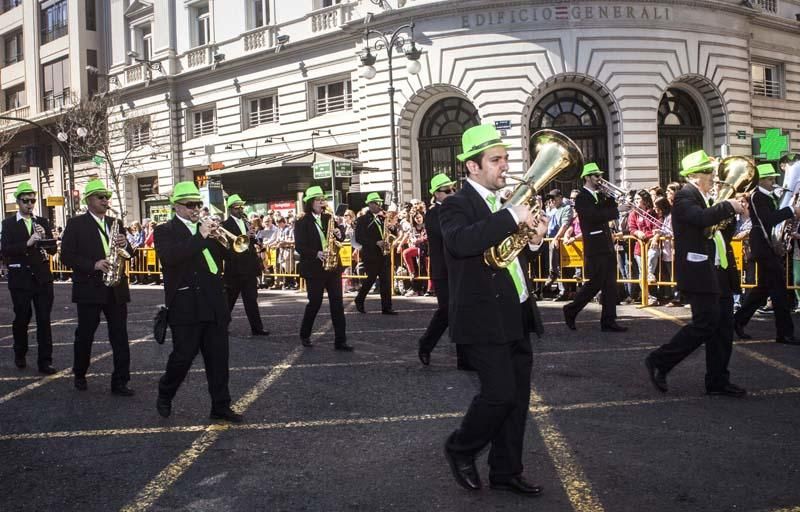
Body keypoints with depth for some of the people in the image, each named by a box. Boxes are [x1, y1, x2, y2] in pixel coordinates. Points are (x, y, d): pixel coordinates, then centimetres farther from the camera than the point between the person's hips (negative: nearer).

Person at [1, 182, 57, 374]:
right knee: (22, 318, 8)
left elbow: (53, 249, 7)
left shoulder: (43, 222, 10)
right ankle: (20, 355, 30)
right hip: (20, 279, -2)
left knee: (44, 320, 0)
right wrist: (28, 243, -23)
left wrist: (44, 238, -12)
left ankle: (45, 361, 3)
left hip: (42, 277, 2)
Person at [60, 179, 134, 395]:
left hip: (116, 288, 4)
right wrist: (94, 265, -19)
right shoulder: (76, 224, 0)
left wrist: (125, 245, -7)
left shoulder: (115, 223, 14)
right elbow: (67, 256, -8)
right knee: (84, 335, 8)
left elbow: (128, 253, 16)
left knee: (120, 336, 0)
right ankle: (80, 375, 28)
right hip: (89, 288, -4)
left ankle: (120, 382, 4)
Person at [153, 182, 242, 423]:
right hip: (185, 305, -5)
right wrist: (200, 237, -21)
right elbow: (169, 257, -19)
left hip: (214, 304, 5)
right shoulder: (165, 231, 0)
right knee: (183, 355, 1)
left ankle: (221, 406, 13)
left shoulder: (207, 229, 16)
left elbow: (225, 254, 13)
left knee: (218, 357, 5)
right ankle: (165, 395, 27)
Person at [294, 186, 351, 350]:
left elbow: (340, 234, 14)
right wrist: (317, 254, -26)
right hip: (314, 268, -4)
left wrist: (339, 233, -9)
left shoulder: (328, 218, 11)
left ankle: (340, 340, 0)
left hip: (333, 266, 4)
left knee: (337, 302, -1)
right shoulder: (302, 223, -5)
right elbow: (299, 246, -13)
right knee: (315, 303, 3)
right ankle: (305, 335, 25)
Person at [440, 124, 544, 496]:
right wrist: (512, 217, -29)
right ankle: (460, 449, 16)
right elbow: (461, 242, -31)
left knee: (517, 398, 11)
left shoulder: (503, 204, 15)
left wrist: (533, 234, 3)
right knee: (500, 394, -9)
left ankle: (506, 472, 24)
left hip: (517, 316, 8)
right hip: (484, 319, -8)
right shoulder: (457, 205, -10)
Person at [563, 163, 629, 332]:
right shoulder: (582, 198, -10)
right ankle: (571, 310, 14)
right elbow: (595, 216, -23)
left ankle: (608, 321, 9)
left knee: (610, 285, 6)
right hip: (595, 248, -8)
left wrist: (612, 197, -1)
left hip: (607, 246, 8)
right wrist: (618, 210, -22)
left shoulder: (600, 195, 15)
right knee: (595, 284, -4)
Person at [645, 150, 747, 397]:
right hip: (699, 274, -10)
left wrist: (732, 210, 8)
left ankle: (718, 381, 15)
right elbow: (702, 218, -30)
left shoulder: (703, 198, 19)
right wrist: (728, 206, -17)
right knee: (705, 324, -10)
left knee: (723, 326, 8)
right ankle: (659, 362, 3)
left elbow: (720, 230, 22)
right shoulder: (685, 196, -11)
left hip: (717, 272, 10)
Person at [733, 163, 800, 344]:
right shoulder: (756, 196, -13)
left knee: (764, 287, 14)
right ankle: (785, 333, 0)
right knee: (778, 289, -6)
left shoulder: (768, 196, 17)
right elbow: (768, 219, -26)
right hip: (765, 246, -10)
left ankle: (738, 321, 21)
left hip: (769, 246, 10)